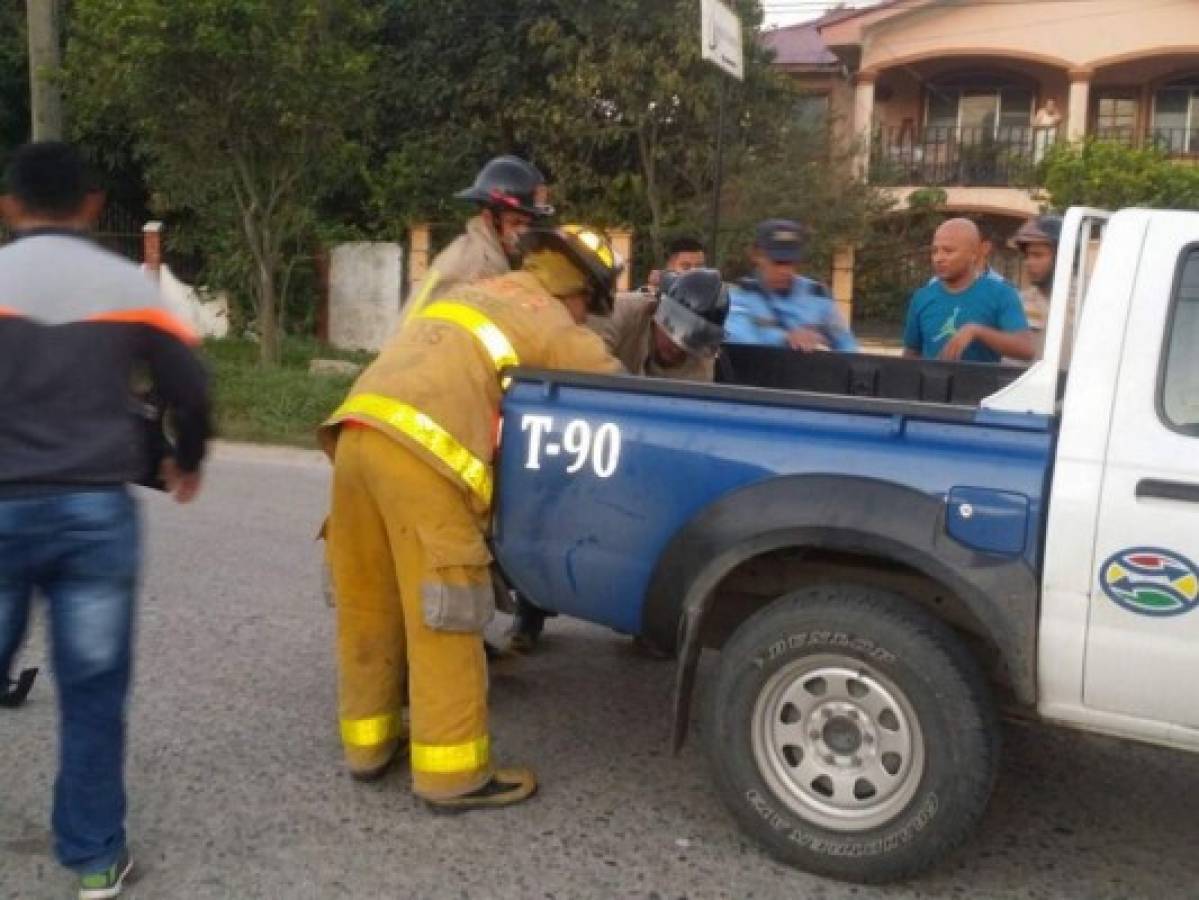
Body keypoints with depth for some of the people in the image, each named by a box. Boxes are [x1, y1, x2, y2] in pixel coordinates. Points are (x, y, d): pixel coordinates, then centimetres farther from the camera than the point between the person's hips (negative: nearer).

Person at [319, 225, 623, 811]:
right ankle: (452, 773, 6)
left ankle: (368, 741, 28)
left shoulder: (477, 291, 30)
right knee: (441, 617, -1)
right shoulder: (553, 325, 8)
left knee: (369, 603, 16)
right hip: (420, 453, -8)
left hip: (358, 433, 8)